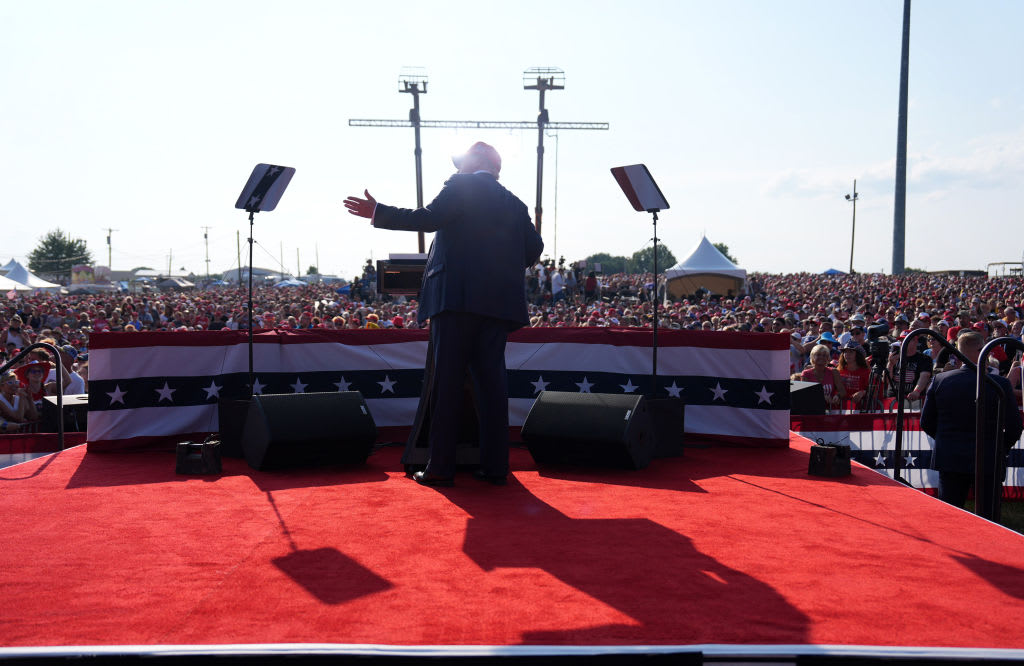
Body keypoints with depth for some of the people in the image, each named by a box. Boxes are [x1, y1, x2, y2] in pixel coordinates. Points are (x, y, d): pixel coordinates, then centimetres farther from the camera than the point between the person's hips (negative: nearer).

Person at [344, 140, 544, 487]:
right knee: (491, 380, 6)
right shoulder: (514, 203, 20)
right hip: (498, 302, 6)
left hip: (458, 297, -5)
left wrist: (378, 212, -3)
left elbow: (429, 219, -9)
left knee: (447, 381, -3)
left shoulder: (460, 186, 3)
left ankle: (441, 465, -2)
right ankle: (495, 465, 6)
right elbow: (533, 249, 14)